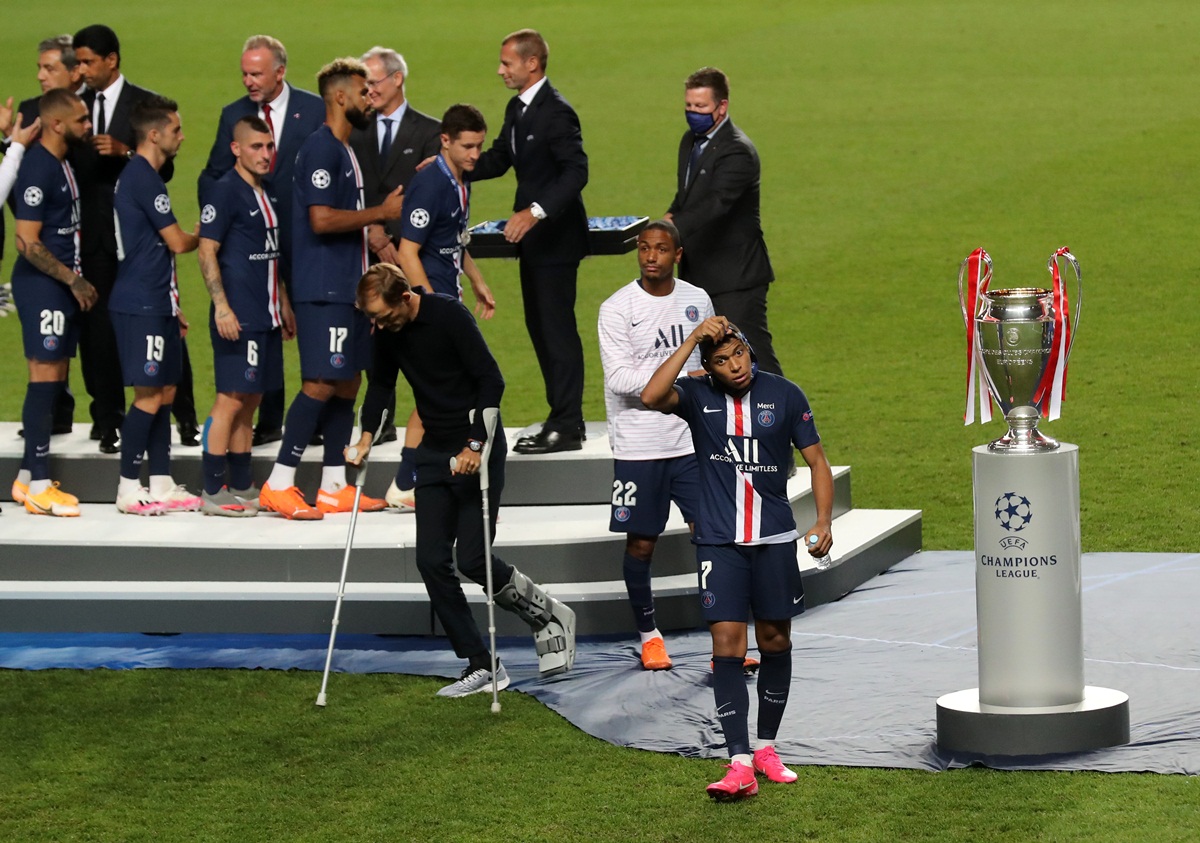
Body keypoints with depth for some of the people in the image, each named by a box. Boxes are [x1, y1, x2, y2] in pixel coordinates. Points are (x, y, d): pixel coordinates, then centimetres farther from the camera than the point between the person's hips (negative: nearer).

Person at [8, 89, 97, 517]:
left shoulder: (63, 164, 13)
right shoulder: (37, 169, -16)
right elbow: (27, 242, -19)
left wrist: (76, 280, 13)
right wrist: (73, 280, -14)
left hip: (63, 286, 10)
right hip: (41, 287, -10)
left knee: (54, 382, 11)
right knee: (44, 381, -8)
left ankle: (27, 478, 16)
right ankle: (38, 486, -5)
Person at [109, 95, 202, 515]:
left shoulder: (139, 175, 16)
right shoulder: (144, 178, -15)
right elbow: (177, 242, -14)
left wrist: (171, 305, 22)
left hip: (154, 303, 10)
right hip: (141, 305, -10)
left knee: (164, 392, 10)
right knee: (150, 395, -7)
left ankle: (162, 485, 13)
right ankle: (129, 488, -4)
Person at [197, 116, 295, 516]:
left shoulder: (266, 193, 15)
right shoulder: (226, 191, -10)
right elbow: (207, 252, -13)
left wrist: (282, 303, 23)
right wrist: (221, 306, -20)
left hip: (266, 315, 8)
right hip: (238, 317, -8)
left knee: (250, 401, 12)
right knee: (231, 400, -7)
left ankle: (241, 487, 19)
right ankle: (213, 492, -4)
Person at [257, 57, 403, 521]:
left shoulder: (344, 151, 18)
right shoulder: (321, 148, -13)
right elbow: (321, 219, -22)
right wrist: (380, 212, -15)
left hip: (348, 286, 10)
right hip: (323, 287, -10)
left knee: (346, 383, 9)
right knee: (320, 383, -11)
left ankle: (334, 487, 12)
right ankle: (279, 484, -8)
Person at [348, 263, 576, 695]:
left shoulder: (449, 315, -19)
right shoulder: (387, 330, 0)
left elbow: (491, 380, -19)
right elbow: (381, 383, 15)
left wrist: (475, 445, -24)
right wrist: (367, 437, 1)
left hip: (476, 448, -7)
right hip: (435, 450, 7)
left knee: (473, 558, -11)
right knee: (432, 561, -1)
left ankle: (548, 615, 15)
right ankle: (481, 667, 5)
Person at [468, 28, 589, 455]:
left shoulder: (556, 112, -19)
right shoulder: (517, 109, 11)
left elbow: (576, 172, -25)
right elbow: (497, 160, 16)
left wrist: (535, 212, -33)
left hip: (555, 234, -10)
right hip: (532, 235, 10)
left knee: (557, 328, -6)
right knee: (539, 327, 14)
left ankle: (566, 428, -1)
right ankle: (563, 417, 22)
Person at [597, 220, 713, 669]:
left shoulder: (697, 300, 7)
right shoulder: (617, 308, -8)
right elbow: (619, 378, -16)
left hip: (691, 442, 3)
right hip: (637, 446, -3)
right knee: (641, 543, 4)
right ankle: (649, 635, 23)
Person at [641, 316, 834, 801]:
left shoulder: (784, 395, -1)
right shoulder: (698, 396, -3)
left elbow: (816, 460, 6)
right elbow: (652, 397, -24)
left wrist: (824, 522, -6)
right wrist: (692, 340, -24)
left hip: (775, 540, 1)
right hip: (718, 542, -1)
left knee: (775, 642, 10)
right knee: (727, 646, -9)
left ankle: (766, 748, 27)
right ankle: (740, 765, -12)